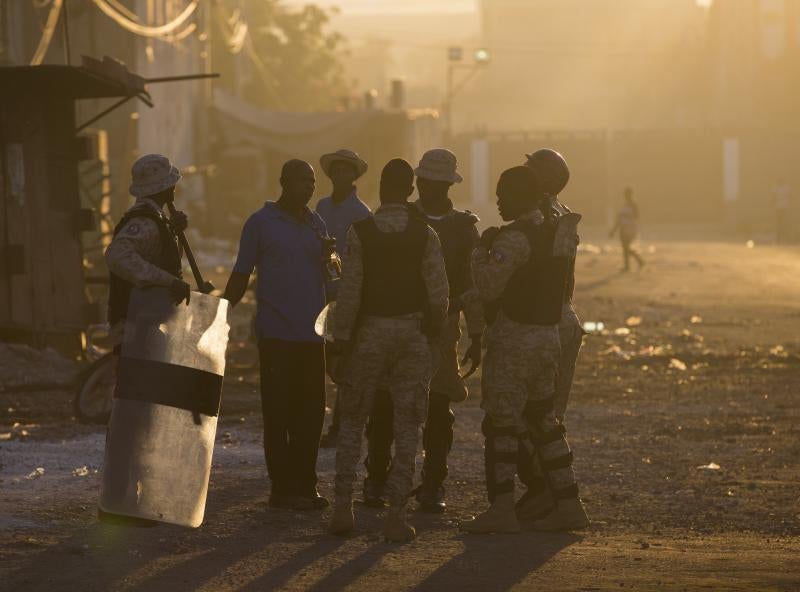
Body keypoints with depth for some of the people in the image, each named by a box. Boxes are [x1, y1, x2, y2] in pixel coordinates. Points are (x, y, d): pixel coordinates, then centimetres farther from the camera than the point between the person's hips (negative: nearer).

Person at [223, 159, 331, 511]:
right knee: (278, 412, -2)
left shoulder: (316, 224, 14)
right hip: (276, 333, -5)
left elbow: (330, 274, 20)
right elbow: (241, 275, 3)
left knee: (310, 410, 5)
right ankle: (283, 488, 1)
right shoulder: (260, 224, 0)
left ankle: (305, 485, 12)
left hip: (311, 333, 5)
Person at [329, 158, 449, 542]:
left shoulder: (360, 232, -8)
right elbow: (439, 293, -6)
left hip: (370, 331, 0)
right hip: (412, 332, 0)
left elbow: (349, 290, -10)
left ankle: (343, 505, 4)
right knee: (407, 425, 5)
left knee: (352, 420, 13)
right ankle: (397, 514, 0)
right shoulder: (424, 235, -6)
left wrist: (341, 337, -2)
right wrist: (434, 329, 12)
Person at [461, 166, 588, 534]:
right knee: (543, 421, 14)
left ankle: (502, 510, -9)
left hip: (514, 338, -9)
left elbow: (488, 287, -24)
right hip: (549, 335, 9)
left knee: (502, 423, -5)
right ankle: (568, 505, 13)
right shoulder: (556, 232, 12)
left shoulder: (515, 238, -17)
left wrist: (482, 249, -8)